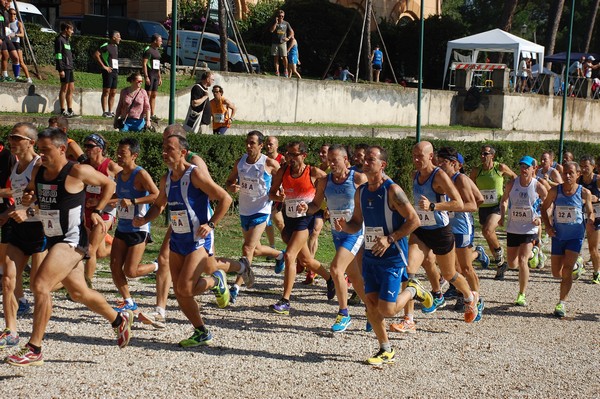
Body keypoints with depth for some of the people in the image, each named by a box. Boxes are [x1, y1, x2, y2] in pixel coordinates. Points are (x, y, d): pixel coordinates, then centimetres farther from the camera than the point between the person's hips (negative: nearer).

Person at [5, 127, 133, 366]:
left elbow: (109, 184, 0)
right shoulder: (38, 173, 4)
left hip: (72, 240, -8)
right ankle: (119, 320, 42)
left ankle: (34, 350, -16)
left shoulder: (77, 172, -14)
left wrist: (96, 211, -6)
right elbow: (28, 197, 19)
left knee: (40, 285, -21)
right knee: (78, 292, 19)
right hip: (53, 240, 8)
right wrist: (26, 199, -4)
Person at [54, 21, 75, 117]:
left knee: (71, 89, 9)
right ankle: (63, 111, -2)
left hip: (70, 68, 9)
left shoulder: (67, 40, 20)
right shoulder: (59, 39, -8)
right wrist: (61, 70, -20)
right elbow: (58, 55, -15)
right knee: (64, 88, -6)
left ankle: (70, 110, 14)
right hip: (64, 68, -9)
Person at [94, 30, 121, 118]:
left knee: (113, 93, 7)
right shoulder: (105, 46, -8)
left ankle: (110, 112, 12)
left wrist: (117, 70, 13)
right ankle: (105, 112, -5)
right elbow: (96, 55, -16)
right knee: (106, 92, -6)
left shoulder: (116, 46, 17)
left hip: (115, 71, 8)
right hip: (108, 71, -8)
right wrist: (103, 66, -16)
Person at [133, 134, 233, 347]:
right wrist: (145, 219, 3)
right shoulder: (166, 179, 7)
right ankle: (202, 333, 21)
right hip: (177, 239, 8)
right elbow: (158, 205, 22)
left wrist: (211, 224, -22)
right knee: (179, 293, 5)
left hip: (198, 240, -7)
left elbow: (225, 198, -15)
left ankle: (216, 281, 15)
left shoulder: (195, 175, -15)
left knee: (185, 289, -15)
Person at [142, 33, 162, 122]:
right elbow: (144, 64, -15)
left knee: (154, 95, 8)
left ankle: (153, 115, 11)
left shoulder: (157, 51, 18)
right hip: (150, 74, -9)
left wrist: (160, 77, 21)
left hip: (156, 75, 9)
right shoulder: (148, 50, -9)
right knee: (148, 94, -8)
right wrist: (146, 77, -20)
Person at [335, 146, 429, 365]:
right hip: (370, 255, 7)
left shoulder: (392, 190, -15)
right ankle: (386, 351, 18)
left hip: (392, 256, -7)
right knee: (371, 303, 3)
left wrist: (390, 239, -22)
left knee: (386, 310, -10)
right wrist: (344, 226, -6)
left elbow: (414, 220, -16)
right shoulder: (361, 192, 6)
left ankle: (412, 290, 20)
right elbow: (357, 223, 16)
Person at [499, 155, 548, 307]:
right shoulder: (512, 184, -2)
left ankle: (521, 295, -5)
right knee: (512, 264, 11)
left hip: (530, 229, -4)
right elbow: (504, 200, 14)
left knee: (522, 261, -16)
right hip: (512, 228, 4)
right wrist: (502, 216, 0)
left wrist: (541, 218, -14)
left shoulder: (538, 187, -9)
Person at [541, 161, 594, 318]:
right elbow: (544, 207, 9)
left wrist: (590, 220, -19)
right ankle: (575, 265, 44)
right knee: (556, 274, 9)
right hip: (558, 236, 3)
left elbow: (590, 212, 4)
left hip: (575, 236, -3)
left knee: (567, 270, -14)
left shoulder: (584, 193, -7)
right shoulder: (555, 191, -5)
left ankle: (561, 303, -6)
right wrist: (547, 226, -4)